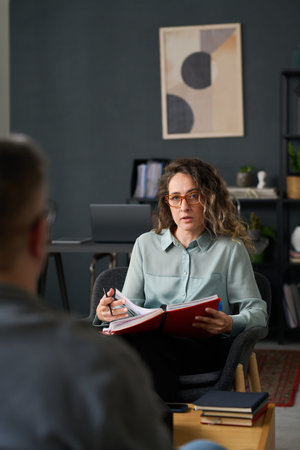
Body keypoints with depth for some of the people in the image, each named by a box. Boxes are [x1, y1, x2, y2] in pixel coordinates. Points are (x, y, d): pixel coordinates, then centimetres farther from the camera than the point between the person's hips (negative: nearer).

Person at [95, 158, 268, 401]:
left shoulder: (230, 249, 12)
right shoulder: (146, 244, 21)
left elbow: (258, 311, 8)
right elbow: (129, 307, 18)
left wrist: (230, 324, -15)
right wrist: (105, 312, -6)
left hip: (207, 345, -3)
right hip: (151, 339, 3)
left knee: (146, 343, -36)